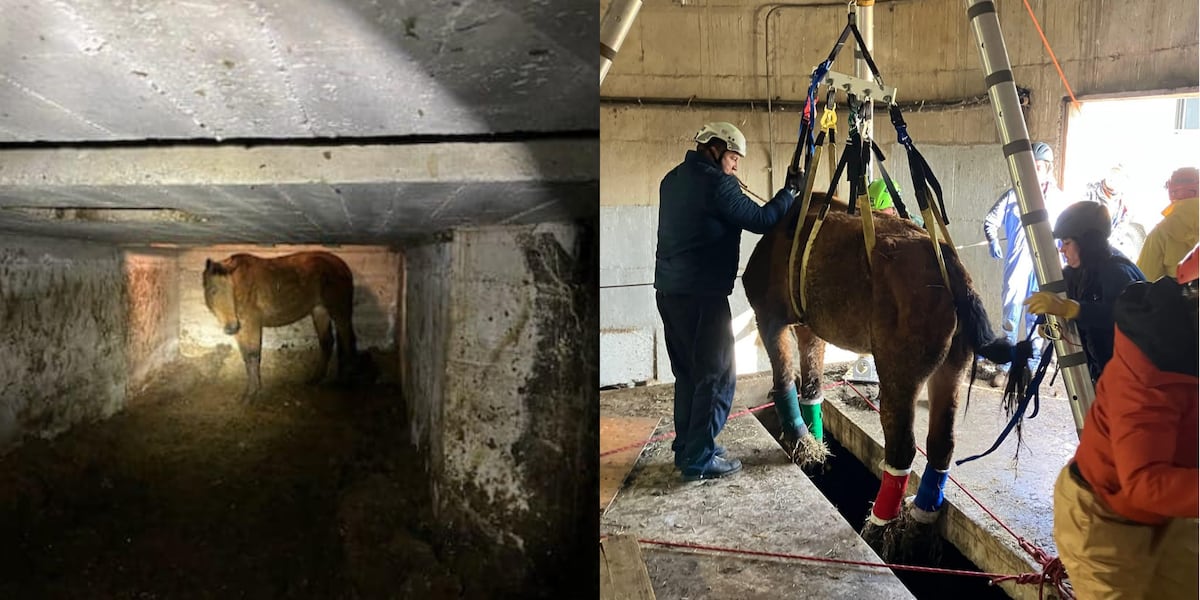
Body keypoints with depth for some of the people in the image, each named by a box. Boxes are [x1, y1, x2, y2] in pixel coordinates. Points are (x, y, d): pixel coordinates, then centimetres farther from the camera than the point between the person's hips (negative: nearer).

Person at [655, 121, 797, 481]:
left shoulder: (673, 180, 14)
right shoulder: (715, 183, -13)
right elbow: (761, 221, -12)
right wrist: (790, 192, 3)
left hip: (669, 290, 9)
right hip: (701, 295, -9)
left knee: (688, 373, 18)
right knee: (717, 377, 0)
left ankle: (687, 447, 26)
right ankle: (699, 459, 4)